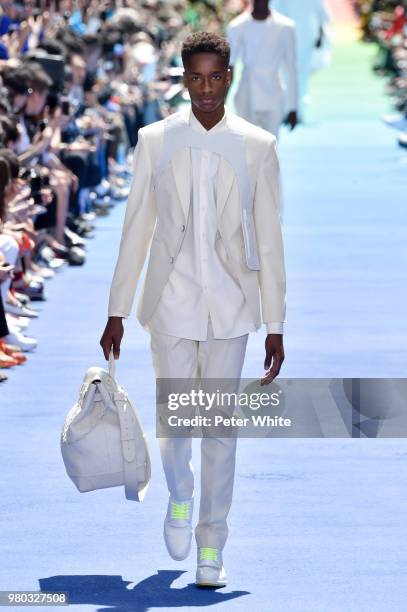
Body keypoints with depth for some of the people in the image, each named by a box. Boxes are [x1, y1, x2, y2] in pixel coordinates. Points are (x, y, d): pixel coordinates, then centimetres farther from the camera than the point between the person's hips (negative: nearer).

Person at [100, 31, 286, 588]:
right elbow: (136, 230, 6)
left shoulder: (257, 147, 1)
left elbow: (269, 241, 2)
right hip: (170, 302, 0)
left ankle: (211, 546, 15)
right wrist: (117, 312, 5)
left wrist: (275, 326, 1)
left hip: (230, 308, 0)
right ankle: (180, 497, 31)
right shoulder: (155, 141, 2)